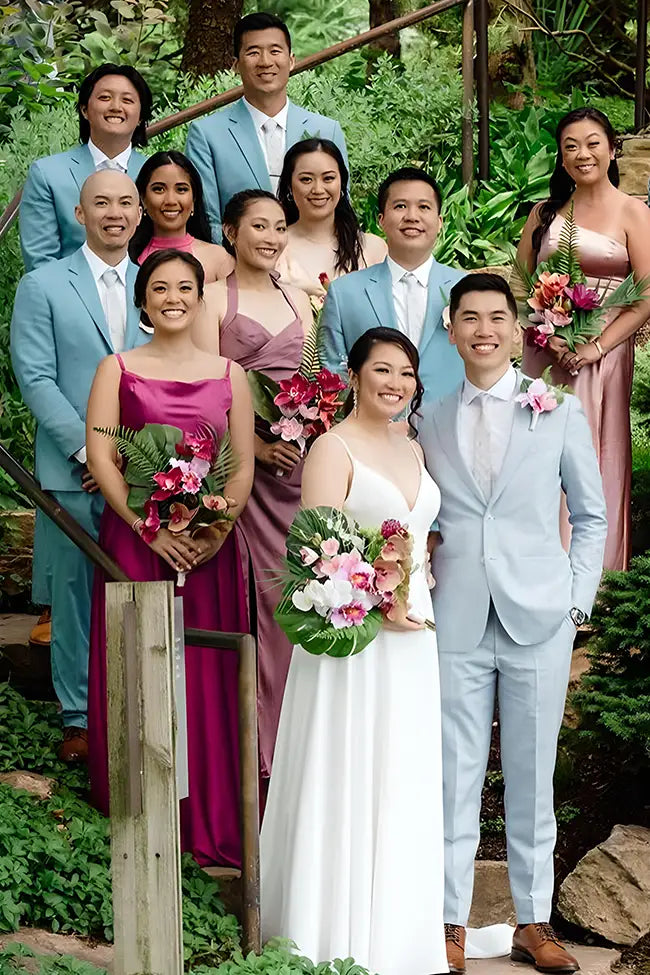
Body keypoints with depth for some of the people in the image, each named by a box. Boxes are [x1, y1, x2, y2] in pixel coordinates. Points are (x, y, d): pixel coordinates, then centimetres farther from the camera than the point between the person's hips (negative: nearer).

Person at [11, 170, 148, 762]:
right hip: (72, 471, -2)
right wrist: (87, 449, -12)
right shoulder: (43, 286, 2)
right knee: (76, 595, 3)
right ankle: (80, 717, 14)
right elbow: (36, 378, -5)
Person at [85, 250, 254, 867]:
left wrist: (218, 531, -11)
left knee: (207, 678, 1)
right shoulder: (117, 370, 5)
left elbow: (244, 465, 6)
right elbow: (100, 457, -4)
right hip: (133, 542, -1)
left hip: (209, 546, 1)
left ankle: (212, 827, 9)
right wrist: (148, 528, -15)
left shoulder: (230, 375, 10)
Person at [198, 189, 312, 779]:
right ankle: (256, 728, 1)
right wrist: (252, 443, -17)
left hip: (301, 459, 5)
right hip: (240, 459, -5)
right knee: (252, 587, -5)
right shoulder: (214, 296, 0)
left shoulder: (296, 297, 17)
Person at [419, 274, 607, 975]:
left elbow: (591, 515, 9)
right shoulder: (430, 422, 8)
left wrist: (578, 599, 1)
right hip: (456, 625, 1)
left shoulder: (560, 412, 5)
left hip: (539, 623, -1)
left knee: (532, 778, 6)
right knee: (454, 778, 2)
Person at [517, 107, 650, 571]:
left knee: (596, 460, 0)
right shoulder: (545, 212, 11)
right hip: (546, 353, 3)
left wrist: (597, 348, -14)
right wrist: (547, 333, -7)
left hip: (604, 354, -3)